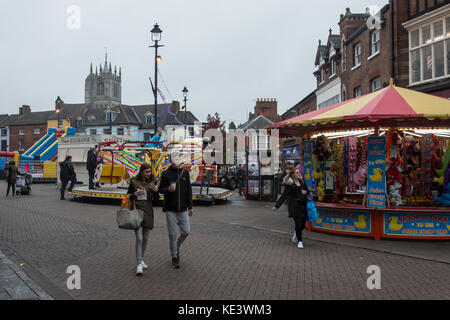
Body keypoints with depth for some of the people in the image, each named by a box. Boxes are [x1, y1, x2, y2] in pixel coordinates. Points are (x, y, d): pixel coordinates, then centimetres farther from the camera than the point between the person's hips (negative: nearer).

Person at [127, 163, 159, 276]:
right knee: (139, 238, -11)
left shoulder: (153, 182, 5)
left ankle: (141, 259, 27)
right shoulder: (134, 182, -2)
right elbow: (128, 196, 4)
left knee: (145, 238, 11)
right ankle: (139, 264, -6)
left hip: (148, 212, 3)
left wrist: (155, 190, -14)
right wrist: (135, 194, -17)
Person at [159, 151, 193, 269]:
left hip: (182, 209, 3)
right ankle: (174, 257, 15)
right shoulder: (166, 174, -2)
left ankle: (177, 246, 32)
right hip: (170, 209, -2)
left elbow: (189, 190, 9)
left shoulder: (185, 172, 6)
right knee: (173, 234, 0)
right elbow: (160, 189, 3)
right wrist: (168, 189, -20)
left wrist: (190, 206, 7)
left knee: (186, 231, 3)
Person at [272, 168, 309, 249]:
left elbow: (307, 191, 25)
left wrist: (306, 192, -1)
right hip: (294, 205, -5)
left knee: (303, 223, 3)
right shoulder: (289, 183, -2)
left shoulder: (302, 181, 14)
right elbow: (284, 195, 0)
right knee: (298, 223, -10)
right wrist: (277, 206, -1)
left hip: (303, 205, 5)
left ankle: (296, 235, 34)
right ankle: (299, 241, 6)